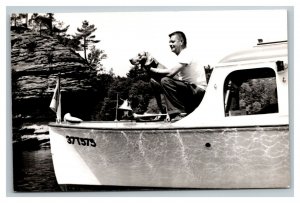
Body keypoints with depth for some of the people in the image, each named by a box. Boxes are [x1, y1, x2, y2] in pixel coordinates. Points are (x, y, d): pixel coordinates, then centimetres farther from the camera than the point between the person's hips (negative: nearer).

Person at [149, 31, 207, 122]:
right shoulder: (181, 56, 19)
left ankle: (180, 113, -21)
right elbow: (175, 75, 10)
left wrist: (152, 69, -14)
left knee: (165, 81, -23)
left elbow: (170, 73, -25)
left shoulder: (186, 54, -12)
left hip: (198, 90, -10)